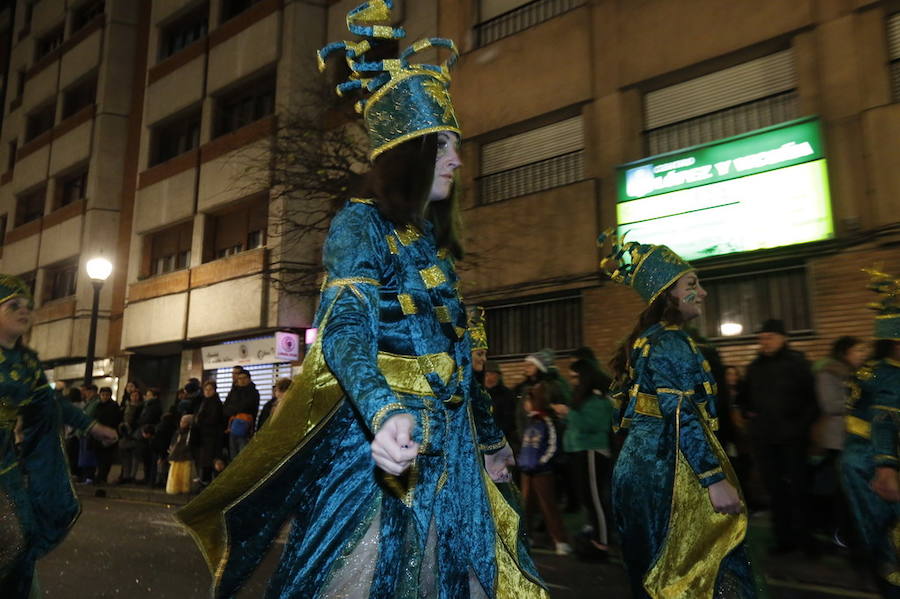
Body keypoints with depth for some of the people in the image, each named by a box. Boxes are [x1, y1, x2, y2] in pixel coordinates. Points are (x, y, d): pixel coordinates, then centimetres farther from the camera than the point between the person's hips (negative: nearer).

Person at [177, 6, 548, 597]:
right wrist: (386, 412, -41)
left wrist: (490, 438, 26)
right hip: (377, 441, -7)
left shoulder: (434, 242, 16)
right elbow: (345, 330, -22)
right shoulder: (359, 223, -6)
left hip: (447, 447, 8)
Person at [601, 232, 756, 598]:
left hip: (642, 464, 10)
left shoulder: (647, 340, 16)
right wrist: (715, 479, -20)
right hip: (668, 469, -10)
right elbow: (682, 416, -20)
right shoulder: (670, 342, -13)